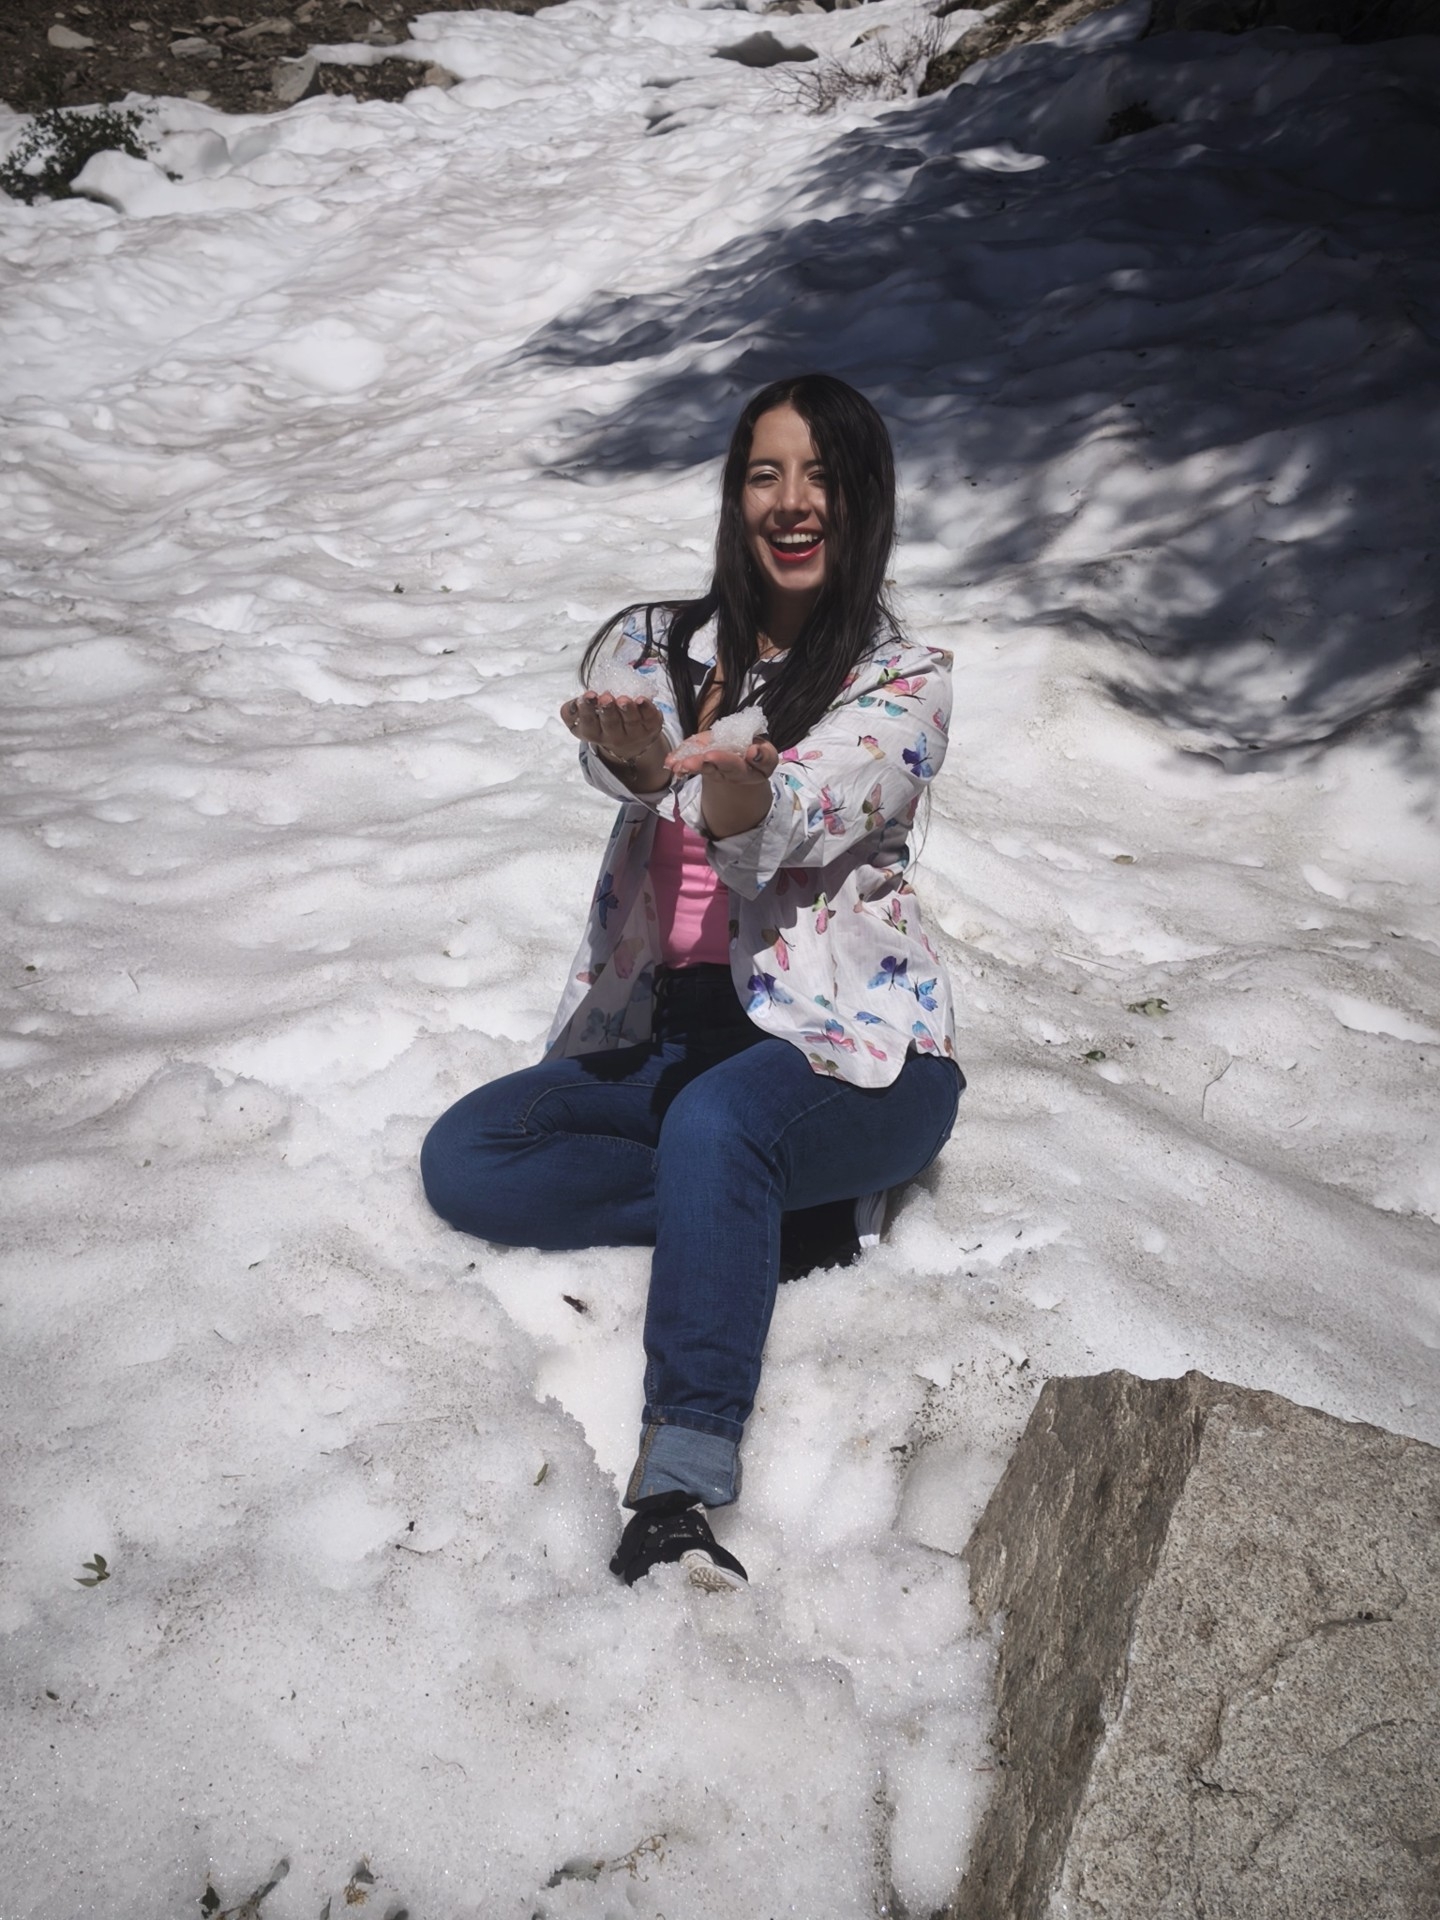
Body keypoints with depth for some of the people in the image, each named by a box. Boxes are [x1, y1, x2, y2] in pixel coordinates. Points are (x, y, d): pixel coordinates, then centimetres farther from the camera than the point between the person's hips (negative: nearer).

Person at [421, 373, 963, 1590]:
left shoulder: (904, 682, 0)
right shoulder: (659, 643, 10)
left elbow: (783, 824, -20)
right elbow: (614, 747, -15)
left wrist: (726, 780, -45)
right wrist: (638, 752, -41)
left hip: (849, 1053, -5)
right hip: (665, 1040, 5)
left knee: (714, 1121, -37)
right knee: (463, 1159, -16)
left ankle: (682, 1484, -37)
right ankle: (797, 1211, -13)